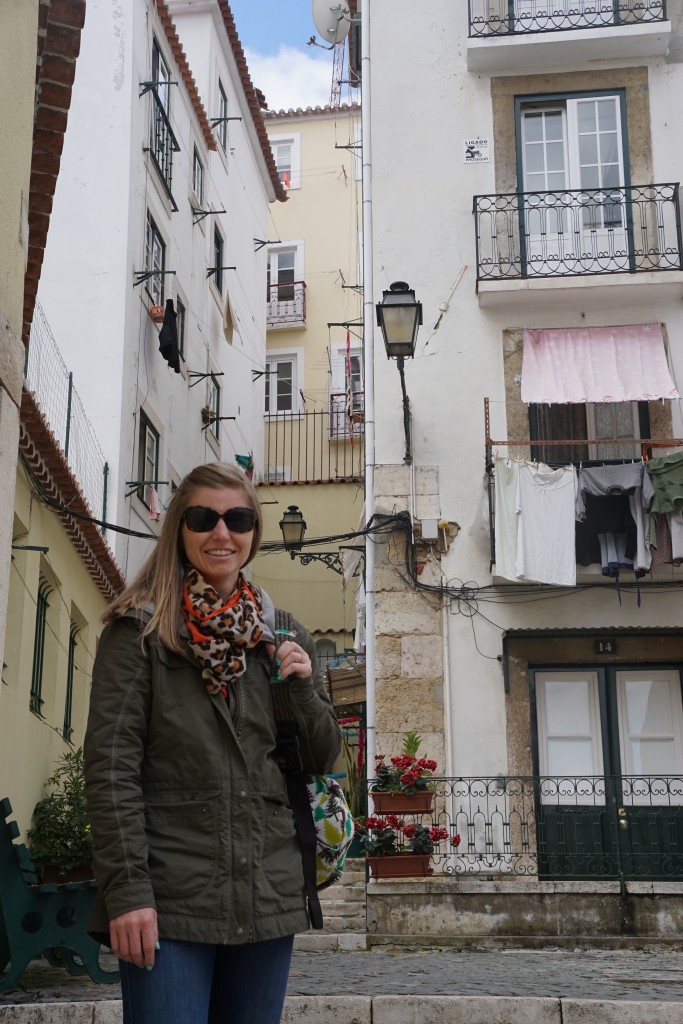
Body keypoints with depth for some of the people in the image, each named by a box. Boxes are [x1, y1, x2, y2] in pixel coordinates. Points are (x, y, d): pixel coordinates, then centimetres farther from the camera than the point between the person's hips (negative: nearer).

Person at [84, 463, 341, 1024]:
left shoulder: (283, 637, 12)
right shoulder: (139, 630, 0)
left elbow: (323, 758, 15)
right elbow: (110, 763, -7)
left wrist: (303, 687, -5)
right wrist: (126, 889, -15)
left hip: (268, 893, 4)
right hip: (170, 895, -4)